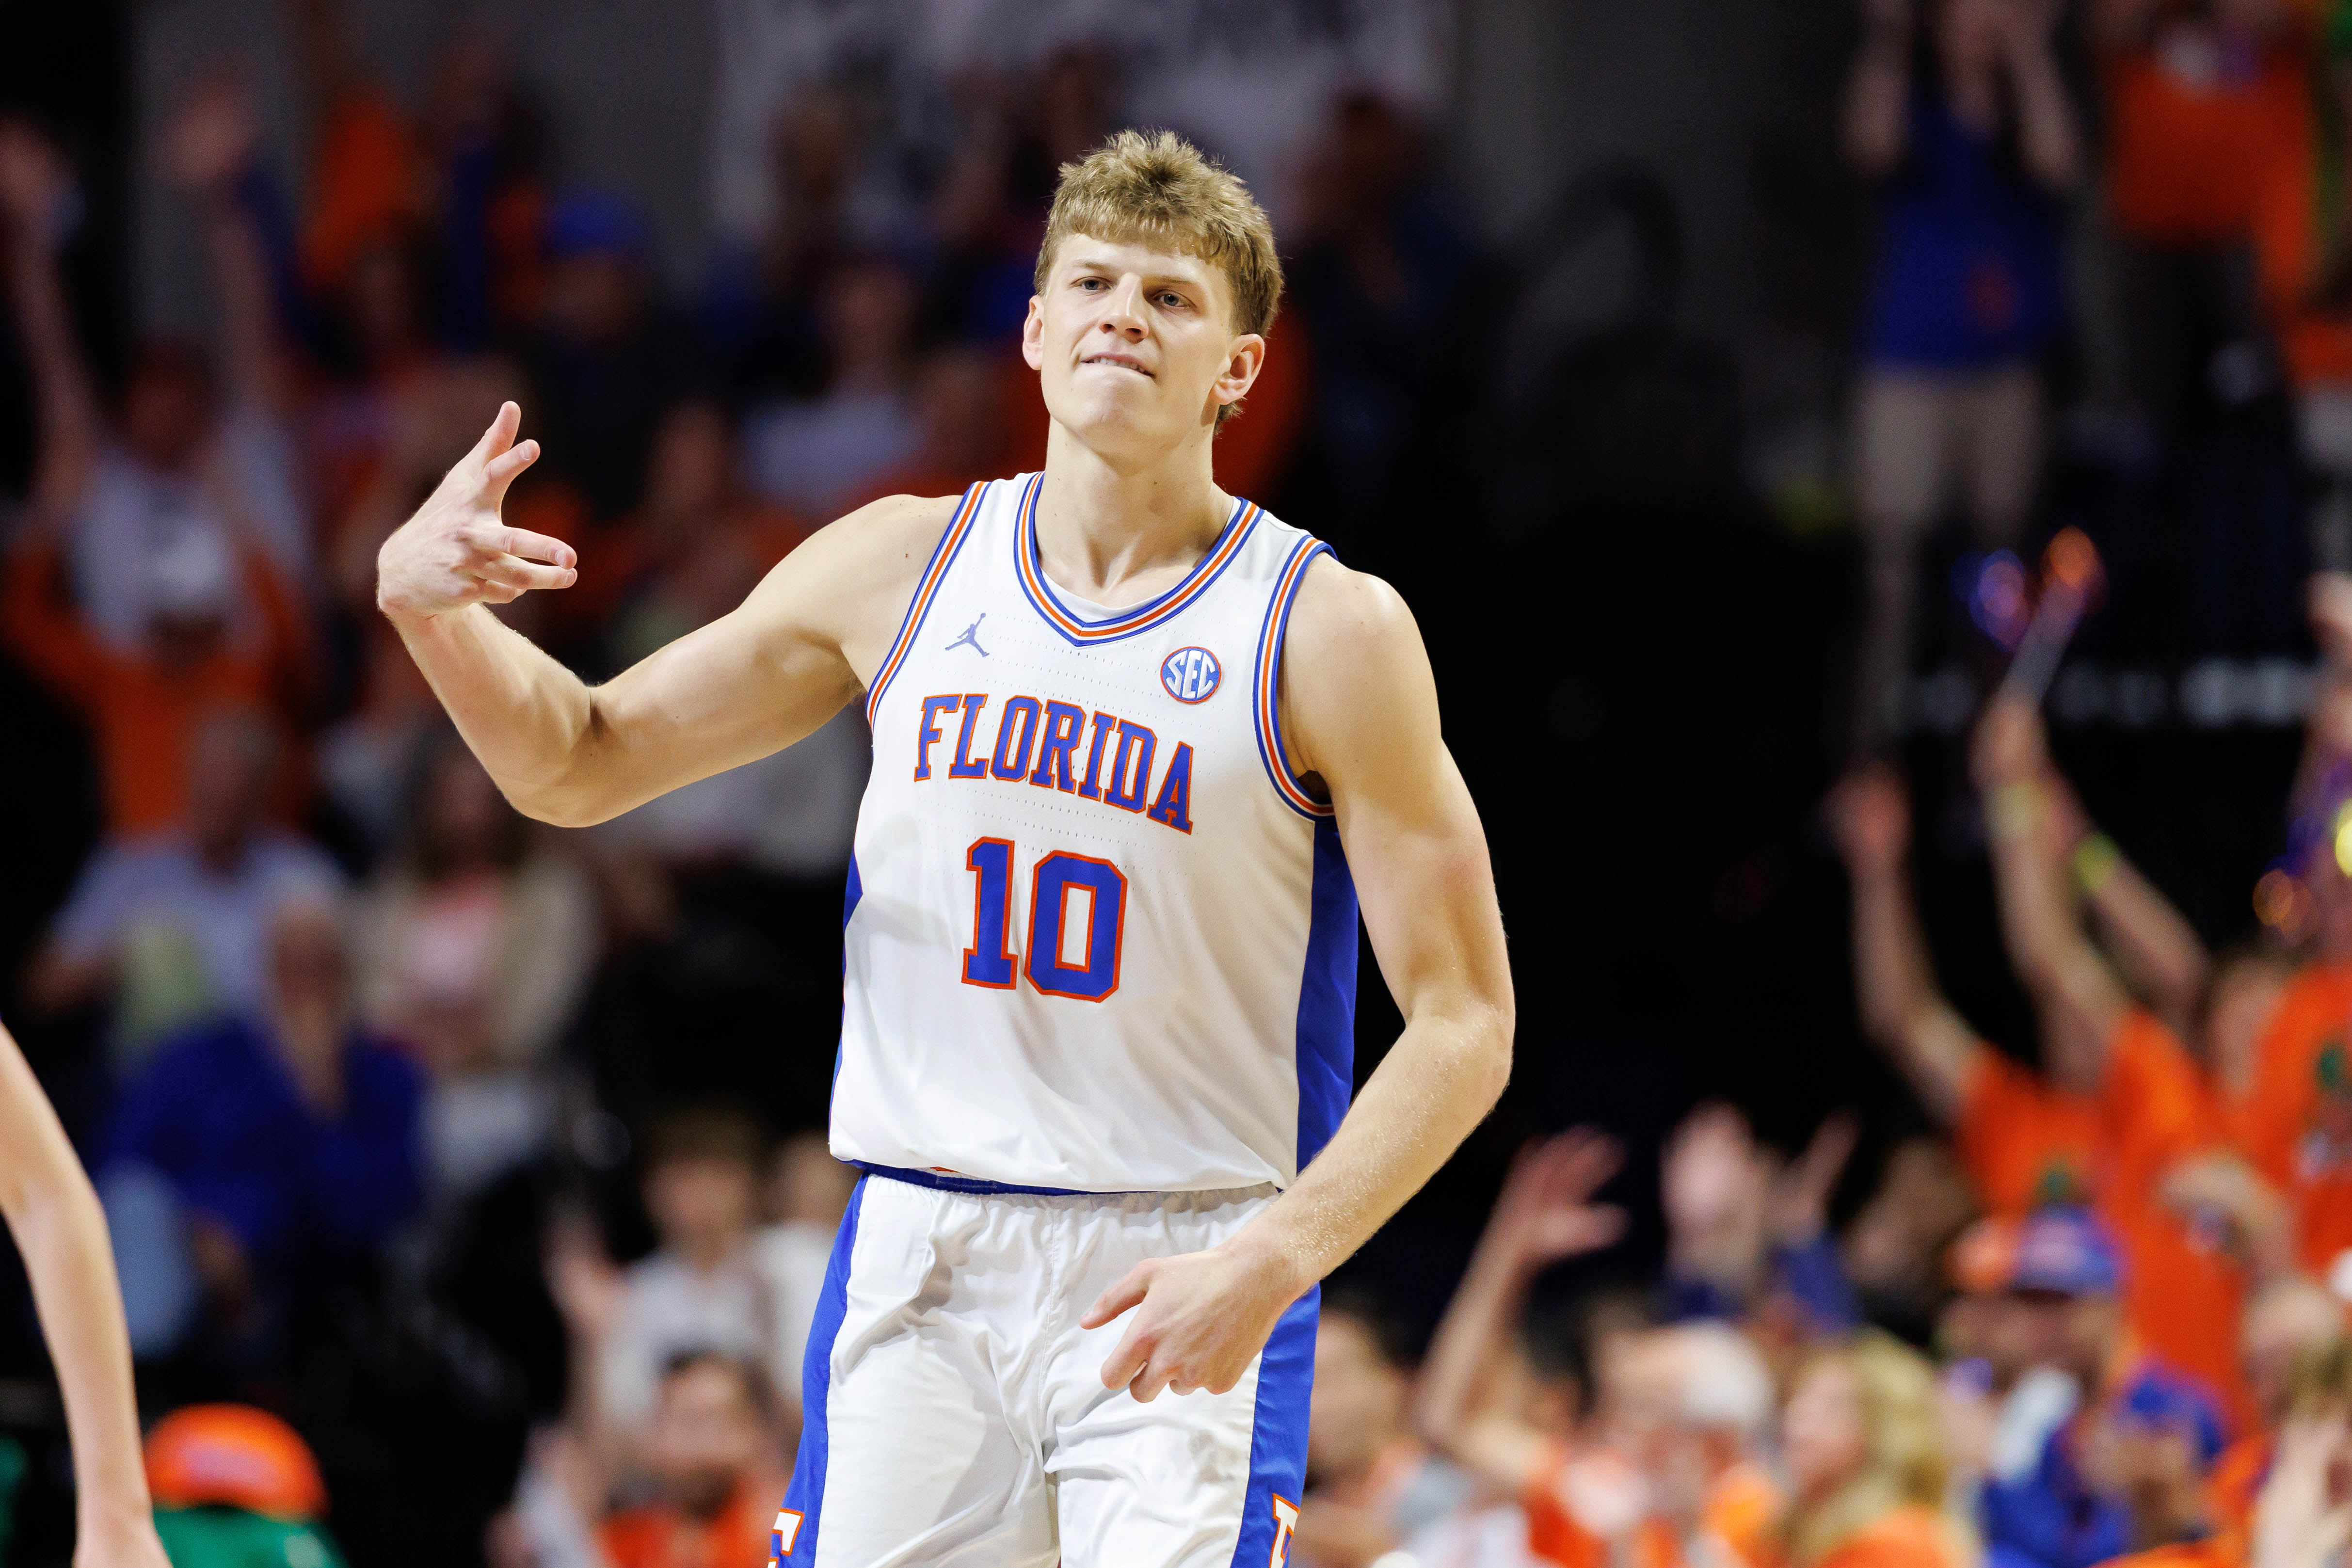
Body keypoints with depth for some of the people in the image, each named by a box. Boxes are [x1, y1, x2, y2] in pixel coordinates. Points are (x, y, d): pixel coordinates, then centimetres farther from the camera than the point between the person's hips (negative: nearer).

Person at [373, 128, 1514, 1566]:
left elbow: (1465, 1025, -7)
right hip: (919, 1267, 4)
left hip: (1181, 1284, -3)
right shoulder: (902, 569, 6)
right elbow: (582, 765, 15)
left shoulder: (1327, 630, -5)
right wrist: (426, 602, -5)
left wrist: (1270, 1263, -21)